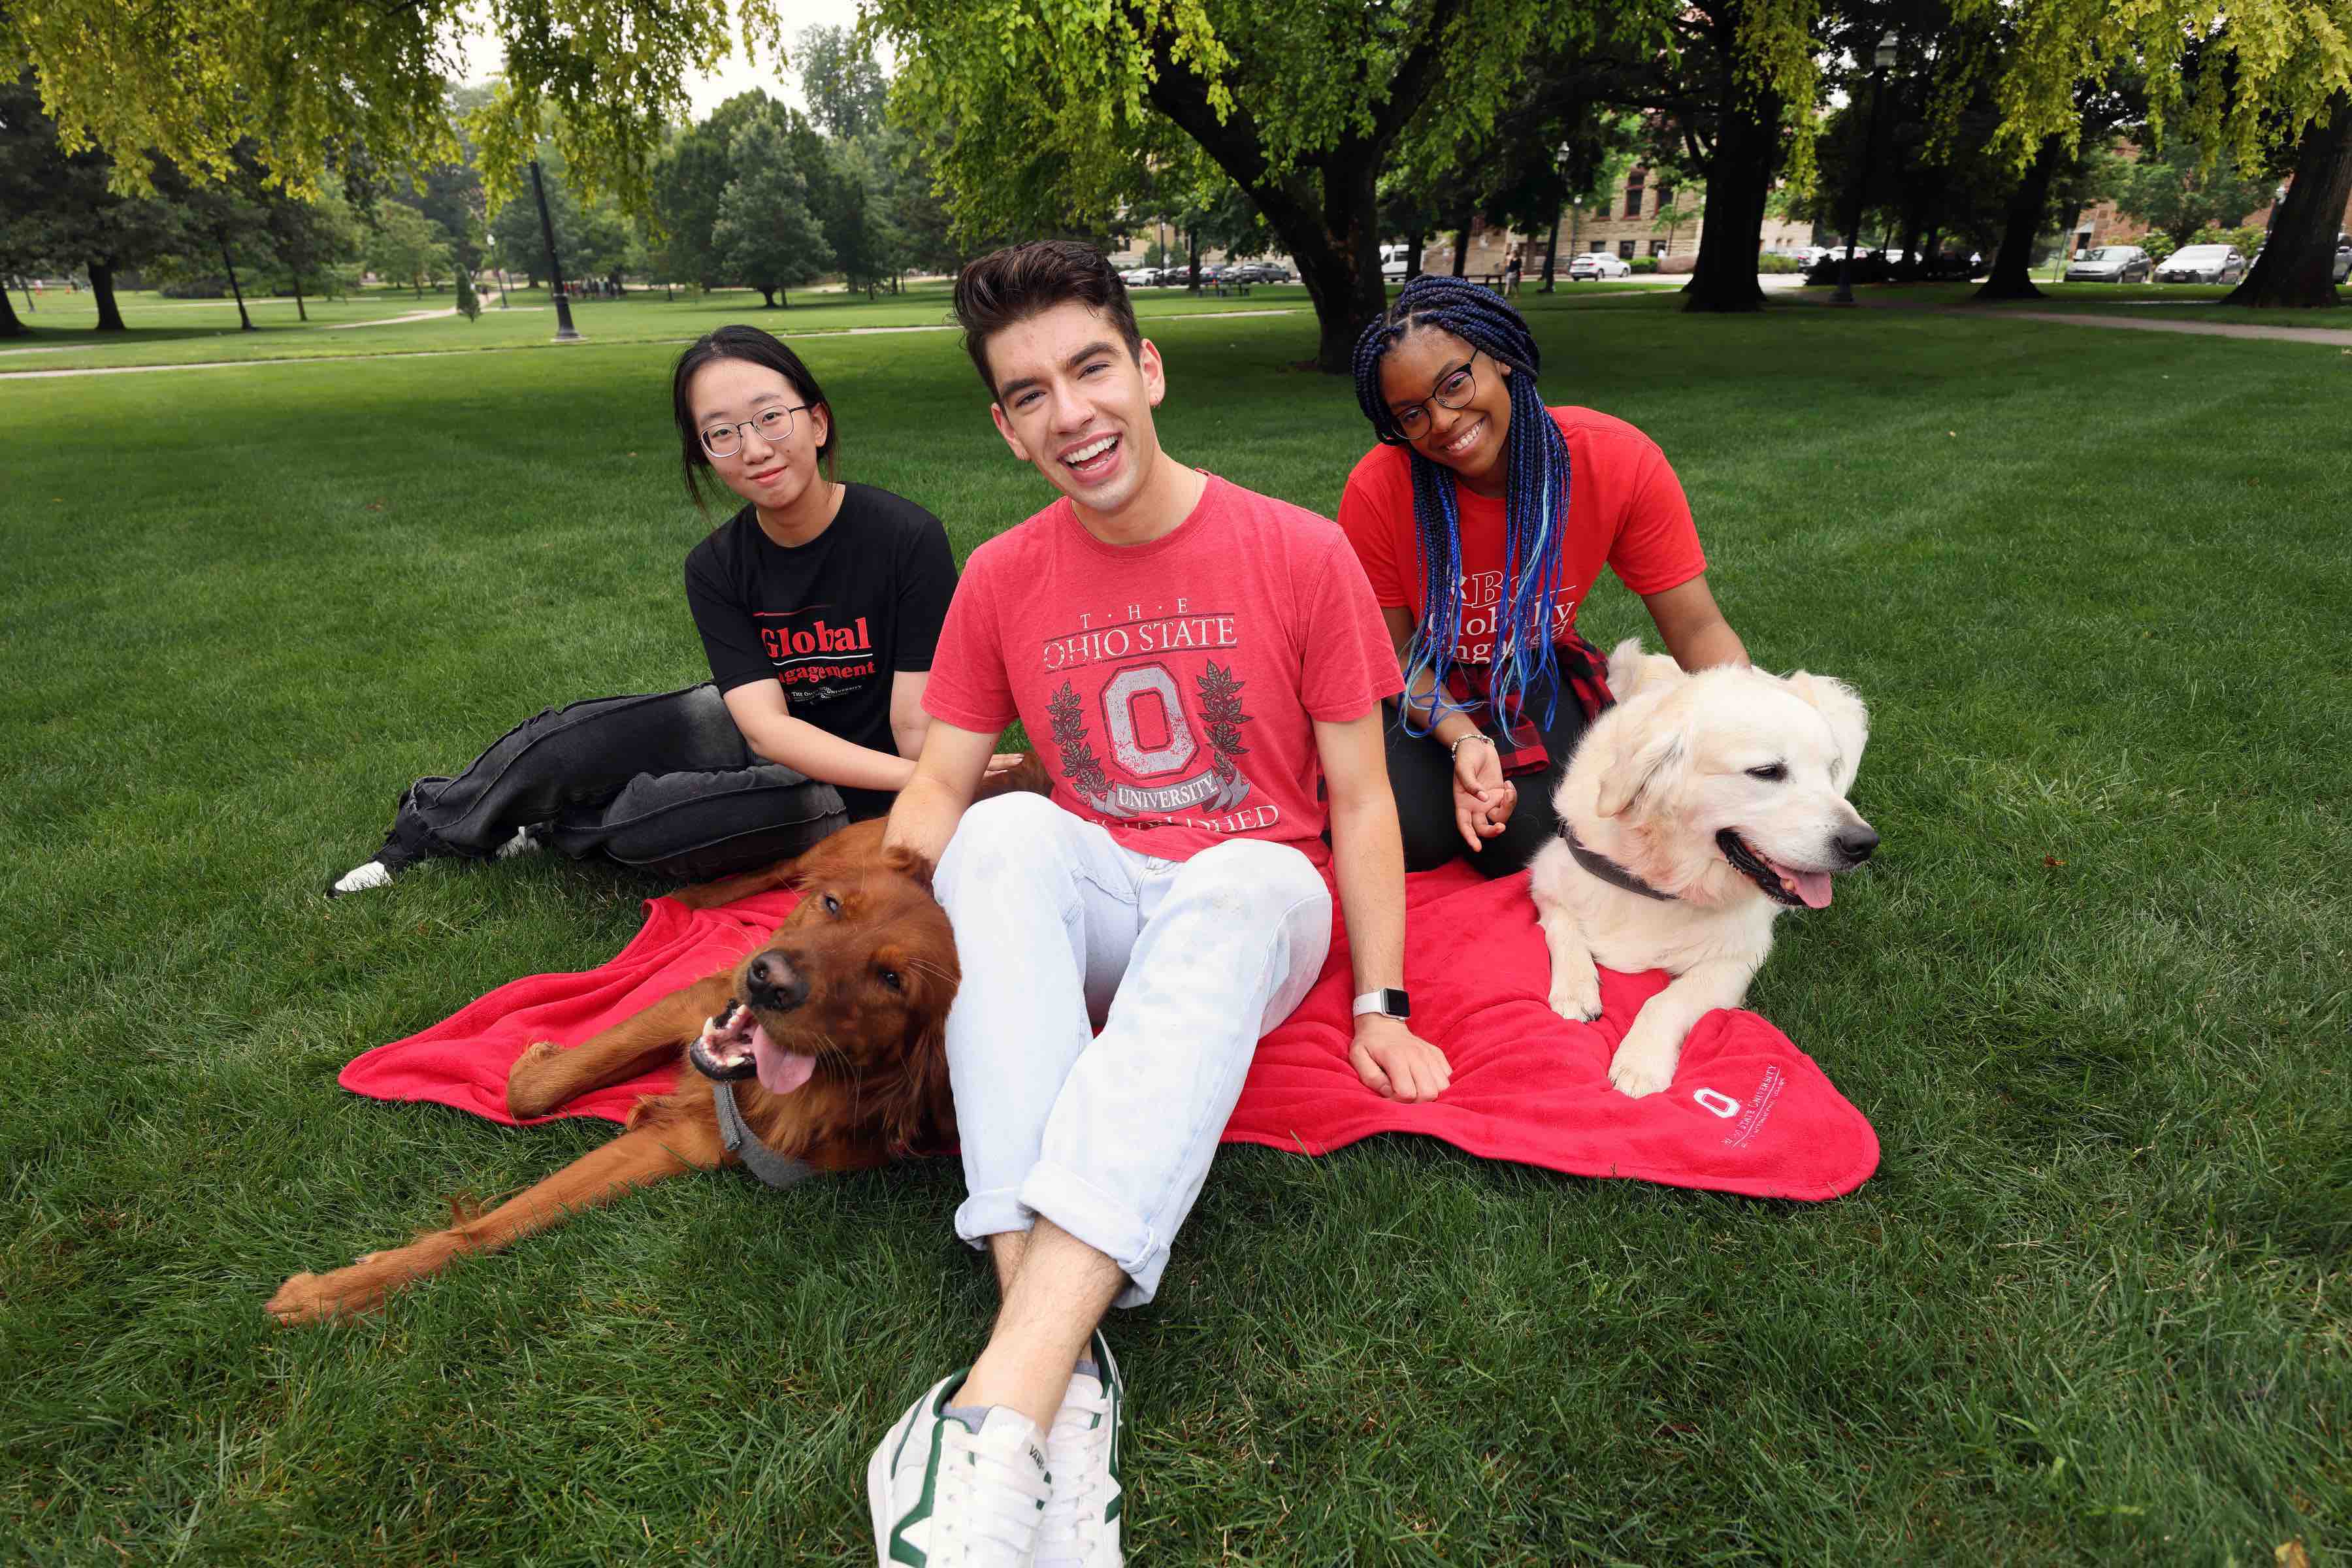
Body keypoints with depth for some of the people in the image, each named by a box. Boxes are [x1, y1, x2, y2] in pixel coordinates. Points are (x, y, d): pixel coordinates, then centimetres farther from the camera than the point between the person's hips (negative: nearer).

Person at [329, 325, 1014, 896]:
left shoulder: (908, 537, -24)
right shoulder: (716, 568, -9)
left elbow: (919, 732, -19)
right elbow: (768, 725, -22)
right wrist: (914, 775, -35)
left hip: (855, 793, -4)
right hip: (766, 740, 4)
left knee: (650, 829, -28)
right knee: (567, 743, -15)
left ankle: (549, 826, 7)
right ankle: (432, 825, 16)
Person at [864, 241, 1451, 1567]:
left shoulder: (1301, 553, -5)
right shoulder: (1002, 580, 2)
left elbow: (1360, 794, -3)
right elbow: (938, 786, 4)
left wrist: (1380, 1007, -8)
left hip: (1257, 895, -2)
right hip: (1088, 910, 3)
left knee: (1234, 887, -37)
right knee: (1006, 832, -31)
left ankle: (1001, 1409, -44)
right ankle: (1063, 1369, -40)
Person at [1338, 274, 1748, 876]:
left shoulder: (1620, 461, -20)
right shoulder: (1378, 490, -23)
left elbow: (1697, 628, -16)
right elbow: (1395, 652, -12)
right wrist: (1465, 738, -31)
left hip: (1536, 678, 1)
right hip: (1427, 692, 0)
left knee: (1528, 834, -25)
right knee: (1410, 835, -25)